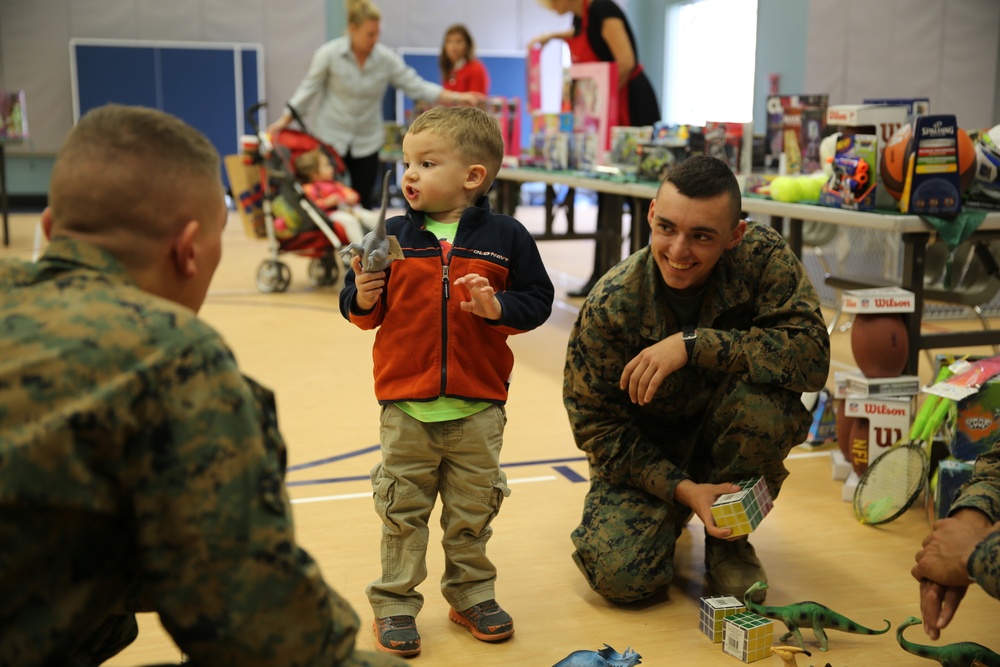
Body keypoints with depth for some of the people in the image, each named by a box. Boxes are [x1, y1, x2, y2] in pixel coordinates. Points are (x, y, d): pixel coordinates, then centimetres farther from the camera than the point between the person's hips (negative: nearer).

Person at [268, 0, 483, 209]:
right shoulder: (328, 54, -11)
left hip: (367, 141, 2)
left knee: (363, 202, 4)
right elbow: (308, 89, -1)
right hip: (330, 137, -2)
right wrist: (285, 120, -8)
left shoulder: (387, 58, -7)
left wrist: (457, 98, -20)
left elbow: (417, 87, -8)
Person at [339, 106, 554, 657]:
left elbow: (538, 299, -1)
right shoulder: (392, 236, 1)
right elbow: (363, 312, 6)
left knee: (472, 512, 13)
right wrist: (363, 297, -16)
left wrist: (499, 308, -18)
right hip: (406, 408, 1)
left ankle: (471, 595, 31)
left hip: (478, 408, 0)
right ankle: (394, 604, 23)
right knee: (402, 512, 10)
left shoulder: (504, 237, -3)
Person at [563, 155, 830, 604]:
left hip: (726, 432, 1)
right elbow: (596, 424, -15)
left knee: (764, 399, -33)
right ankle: (672, 514, 16)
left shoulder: (764, 258, -21)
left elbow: (813, 356, -32)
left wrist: (693, 343, -38)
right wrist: (681, 488, -26)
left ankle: (729, 541, -5)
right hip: (644, 447, 0)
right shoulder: (610, 306, -22)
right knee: (621, 576, -22)